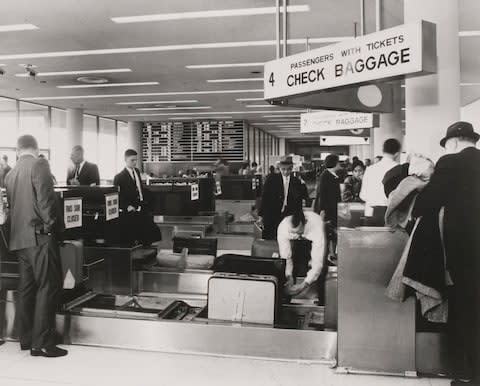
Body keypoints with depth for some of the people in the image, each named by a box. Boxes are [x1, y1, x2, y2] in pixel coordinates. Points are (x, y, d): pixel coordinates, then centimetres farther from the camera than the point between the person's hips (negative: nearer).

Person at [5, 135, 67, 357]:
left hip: (19, 238, 8)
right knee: (48, 288, -3)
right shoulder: (39, 165, -8)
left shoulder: (11, 174, 13)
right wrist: (52, 224, -7)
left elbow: (12, 205, 18)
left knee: (26, 288, 14)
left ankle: (26, 339, 23)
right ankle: (42, 343, -1)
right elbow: (45, 199, -17)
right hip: (40, 236, -8)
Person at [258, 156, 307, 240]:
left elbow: (299, 202, 8)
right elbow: (264, 198, 0)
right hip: (271, 218, -1)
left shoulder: (296, 182, 5)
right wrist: (261, 215, -3)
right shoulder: (271, 179, 0)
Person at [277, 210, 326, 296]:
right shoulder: (283, 227, -35)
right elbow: (285, 256, -26)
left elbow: (318, 262, -43)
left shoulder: (317, 227, -43)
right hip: (295, 243, 2)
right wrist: (289, 277, -39)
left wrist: (303, 285, -50)